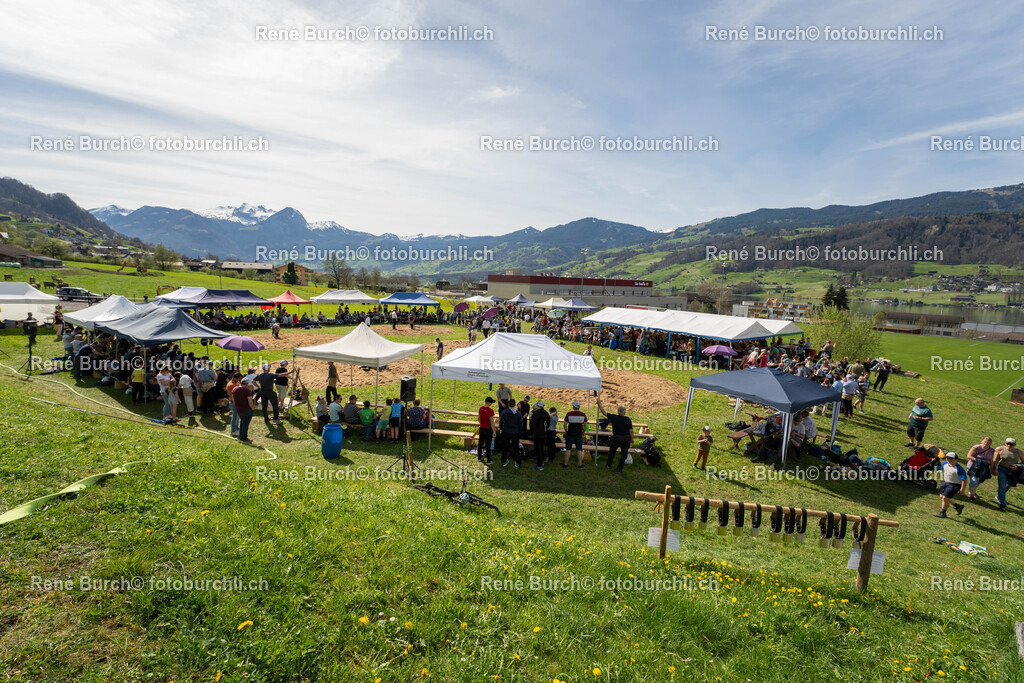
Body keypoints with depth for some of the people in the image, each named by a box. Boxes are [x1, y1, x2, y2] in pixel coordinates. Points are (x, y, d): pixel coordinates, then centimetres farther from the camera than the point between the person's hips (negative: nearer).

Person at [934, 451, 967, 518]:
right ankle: (957, 505, 36)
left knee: (945, 498, -7)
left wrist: (962, 490, -17)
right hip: (945, 482, 8)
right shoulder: (945, 463, -4)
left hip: (954, 485, -8)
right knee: (941, 496, 14)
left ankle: (942, 512, 13)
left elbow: (964, 480, -21)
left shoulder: (959, 469, -26)